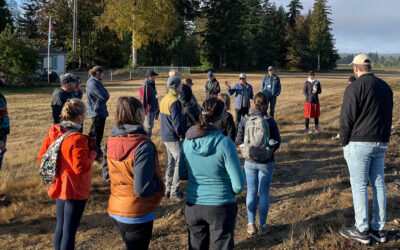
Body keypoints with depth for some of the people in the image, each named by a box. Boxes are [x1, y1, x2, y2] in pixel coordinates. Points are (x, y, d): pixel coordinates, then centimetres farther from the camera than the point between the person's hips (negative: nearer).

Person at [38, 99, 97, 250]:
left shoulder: (53, 132, -1)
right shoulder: (77, 139, -24)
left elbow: (42, 156, 6)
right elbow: (81, 167, -24)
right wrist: (92, 152, -11)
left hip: (59, 187, 8)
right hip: (75, 191, -8)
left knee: (60, 227, 21)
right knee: (69, 231, 4)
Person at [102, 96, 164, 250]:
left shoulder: (111, 141, -3)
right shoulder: (143, 147, -25)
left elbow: (106, 175, 8)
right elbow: (143, 189, -26)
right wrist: (159, 182, -8)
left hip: (115, 211, 7)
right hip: (137, 215, -7)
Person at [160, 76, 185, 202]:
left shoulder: (164, 99, 12)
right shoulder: (174, 102, -19)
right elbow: (177, 122, -21)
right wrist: (182, 136, -10)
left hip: (165, 137, 10)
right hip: (174, 139, -10)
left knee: (170, 162, 16)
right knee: (180, 163, -4)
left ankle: (168, 189, 23)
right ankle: (175, 192, -1)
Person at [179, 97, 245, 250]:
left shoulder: (188, 141, -8)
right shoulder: (224, 143, -20)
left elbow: (182, 175, 5)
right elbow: (239, 185, -16)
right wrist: (234, 191, 4)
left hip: (193, 206, 4)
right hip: (220, 208, -4)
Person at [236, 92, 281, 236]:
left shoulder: (245, 120, -10)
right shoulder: (270, 121, -15)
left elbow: (239, 140, -1)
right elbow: (277, 143, -6)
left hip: (249, 162, 2)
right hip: (266, 163, -2)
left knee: (251, 193, 13)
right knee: (264, 193, 9)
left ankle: (251, 225, 21)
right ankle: (262, 226, 18)